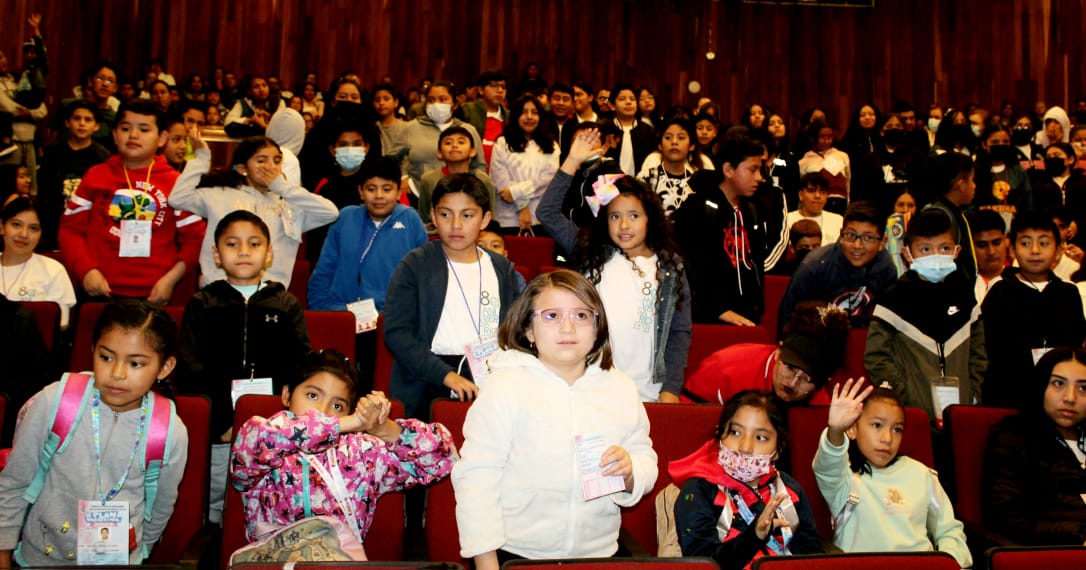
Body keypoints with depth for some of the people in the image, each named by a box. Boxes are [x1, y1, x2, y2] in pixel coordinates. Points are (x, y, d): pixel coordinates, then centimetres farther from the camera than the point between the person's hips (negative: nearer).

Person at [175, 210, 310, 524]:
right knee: (212, 508, 7)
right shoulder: (201, 305, 8)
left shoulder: (286, 305, 10)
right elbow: (190, 373, 0)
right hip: (215, 431, 0)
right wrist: (220, 424, -11)